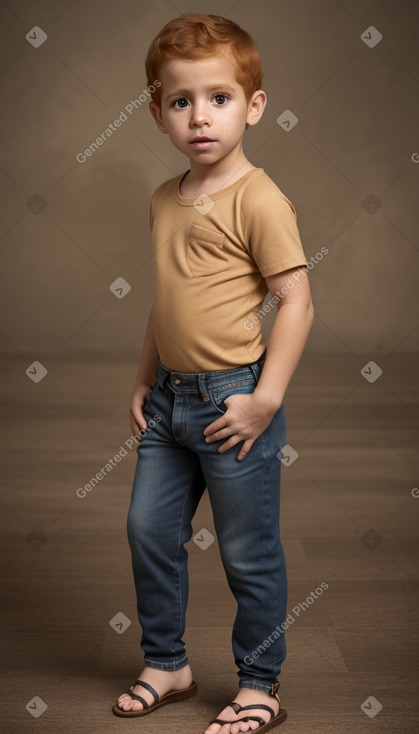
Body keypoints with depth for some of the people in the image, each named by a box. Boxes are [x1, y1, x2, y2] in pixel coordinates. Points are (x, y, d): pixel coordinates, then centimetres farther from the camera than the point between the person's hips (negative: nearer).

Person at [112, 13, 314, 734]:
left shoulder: (258, 199, -14)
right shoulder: (165, 200, 10)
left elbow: (296, 300, -15)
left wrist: (266, 399, -19)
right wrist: (145, 379, 17)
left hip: (233, 398, -7)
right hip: (170, 401, 8)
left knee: (249, 553, 5)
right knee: (148, 529, 14)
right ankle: (166, 664, 34)